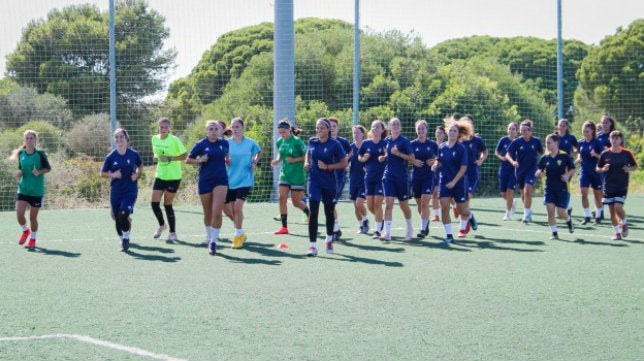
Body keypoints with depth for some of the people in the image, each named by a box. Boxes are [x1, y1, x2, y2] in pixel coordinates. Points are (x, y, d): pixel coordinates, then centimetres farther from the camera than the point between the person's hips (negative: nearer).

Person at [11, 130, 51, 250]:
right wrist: (19, 173, -7)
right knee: (19, 214, -12)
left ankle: (33, 239, 26)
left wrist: (39, 172, -20)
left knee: (33, 217, 4)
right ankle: (25, 231, 20)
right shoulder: (21, 154, 3)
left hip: (37, 191, -3)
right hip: (23, 189, 3)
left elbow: (48, 168, -1)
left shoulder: (40, 154, -8)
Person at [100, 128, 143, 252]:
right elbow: (103, 173, 6)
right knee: (117, 219, 5)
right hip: (115, 192, 2)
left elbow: (140, 165, 18)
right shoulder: (111, 157, -1)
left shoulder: (134, 154, -2)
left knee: (123, 216, -18)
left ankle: (126, 238, 4)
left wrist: (137, 175, -1)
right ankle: (123, 242, 25)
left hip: (130, 191, -2)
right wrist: (112, 175, -13)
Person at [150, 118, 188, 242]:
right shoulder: (155, 139, 4)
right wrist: (155, 157, -1)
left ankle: (173, 232, 11)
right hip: (160, 175, 5)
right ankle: (162, 225, 26)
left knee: (168, 204, -2)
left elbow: (185, 155, -11)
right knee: (154, 203, -1)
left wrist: (170, 158, -21)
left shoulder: (174, 140, -13)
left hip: (173, 177, -5)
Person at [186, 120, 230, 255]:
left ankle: (213, 241, -11)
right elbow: (188, 159, 3)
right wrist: (199, 160, -14)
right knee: (208, 213, 11)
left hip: (221, 180, 0)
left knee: (217, 212, -15)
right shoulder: (200, 145, -3)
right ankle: (210, 237, 33)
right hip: (205, 181, 0)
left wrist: (227, 159, 7)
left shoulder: (224, 143, 4)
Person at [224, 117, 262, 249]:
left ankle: (238, 235, -1)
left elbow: (259, 152, 17)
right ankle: (240, 232, 33)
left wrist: (255, 163, 1)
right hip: (230, 181, 3)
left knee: (237, 207, -18)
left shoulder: (250, 143, -3)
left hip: (245, 180, -3)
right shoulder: (227, 143, 0)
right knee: (226, 209, 8)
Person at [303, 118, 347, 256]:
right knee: (313, 212, -12)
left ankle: (329, 240, 39)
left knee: (329, 212, 13)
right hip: (314, 181, 1)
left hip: (330, 182, -1)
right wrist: (307, 163, 5)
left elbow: (344, 163, -6)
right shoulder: (312, 141, 2)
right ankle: (313, 246, -14)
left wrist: (327, 166, -16)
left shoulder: (335, 144, -9)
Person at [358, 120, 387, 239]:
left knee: (377, 204, -9)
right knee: (370, 205, 6)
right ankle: (380, 220, 34)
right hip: (369, 177, 4)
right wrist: (363, 159, -4)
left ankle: (378, 230, 0)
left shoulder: (385, 143, -5)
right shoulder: (366, 143, 6)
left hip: (381, 177, -4)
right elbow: (359, 157, 18)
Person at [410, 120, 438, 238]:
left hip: (429, 176, -2)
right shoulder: (412, 144, 2)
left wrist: (434, 161, -9)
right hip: (416, 177, 2)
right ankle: (426, 223, 33)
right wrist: (414, 161, -11)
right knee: (419, 204, 10)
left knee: (424, 203, -14)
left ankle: (423, 229, -12)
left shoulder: (433, 144, 1)